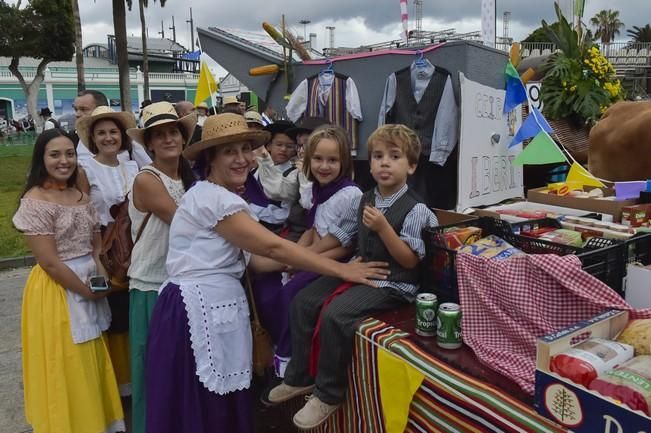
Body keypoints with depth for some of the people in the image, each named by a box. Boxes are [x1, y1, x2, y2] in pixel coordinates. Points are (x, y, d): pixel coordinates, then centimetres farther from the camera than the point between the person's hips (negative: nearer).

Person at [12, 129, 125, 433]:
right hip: (57, 290, -7)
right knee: (67, 368, 5)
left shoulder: (81, 196, 7)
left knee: (92, 364, 19)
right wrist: (86, 291, -14)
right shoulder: (35, 201, -14)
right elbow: (49, 262, -19)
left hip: (90, 285, 7)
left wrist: (101, 279, -7)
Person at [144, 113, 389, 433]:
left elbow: (253, 258, 9)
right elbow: (274, 247, -19)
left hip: (214, 306, 9)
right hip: (199, 309, -9)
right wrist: (342, 270, -16)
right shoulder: (214, 198, -15)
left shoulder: (221, 197, 16)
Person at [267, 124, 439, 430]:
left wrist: (382, 227, -26)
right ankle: (300, 377, 14)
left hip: (393, 283, -7)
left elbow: (410, 261, -15)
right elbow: (340, 240, 13)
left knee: (335, 314, -27)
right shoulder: (363, 201, 6)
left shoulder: (415, 210, -14)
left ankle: (328, 394, -6)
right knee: (302, 302, -2)